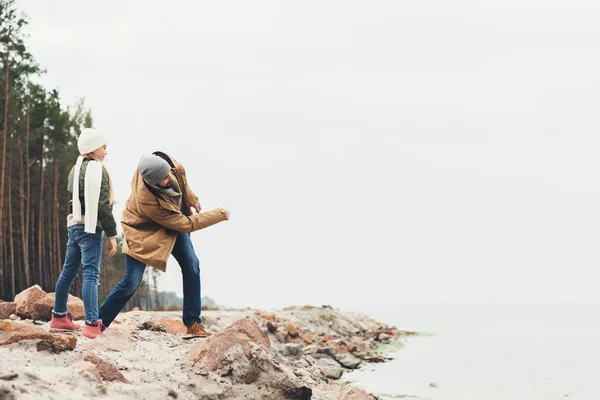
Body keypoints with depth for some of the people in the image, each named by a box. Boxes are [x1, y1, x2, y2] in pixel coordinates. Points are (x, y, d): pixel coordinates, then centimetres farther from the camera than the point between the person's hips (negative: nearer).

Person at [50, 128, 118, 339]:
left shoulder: (76, 169, 15)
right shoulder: (97, 170, -12)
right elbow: (102, 206, -16)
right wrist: (112, 234, -14)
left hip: (74, 225, 9)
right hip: (90, 228, -9)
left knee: (68, 272, 17)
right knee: (91, 275, -14)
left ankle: (59, 317, 27)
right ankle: (92, 325, -21)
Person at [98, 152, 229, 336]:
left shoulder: (165, 161, -29)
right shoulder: (147, 200, -41)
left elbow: (181, 177, 1)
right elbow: (187, 224, -30)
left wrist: (191, 200, 5)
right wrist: (220, 215, -23)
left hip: (173, 222, 6)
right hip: (145, 230, -6)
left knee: (191, 265, -8)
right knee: (131, 283, -9)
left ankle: (193, 323, -1)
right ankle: (99, 321, 11)